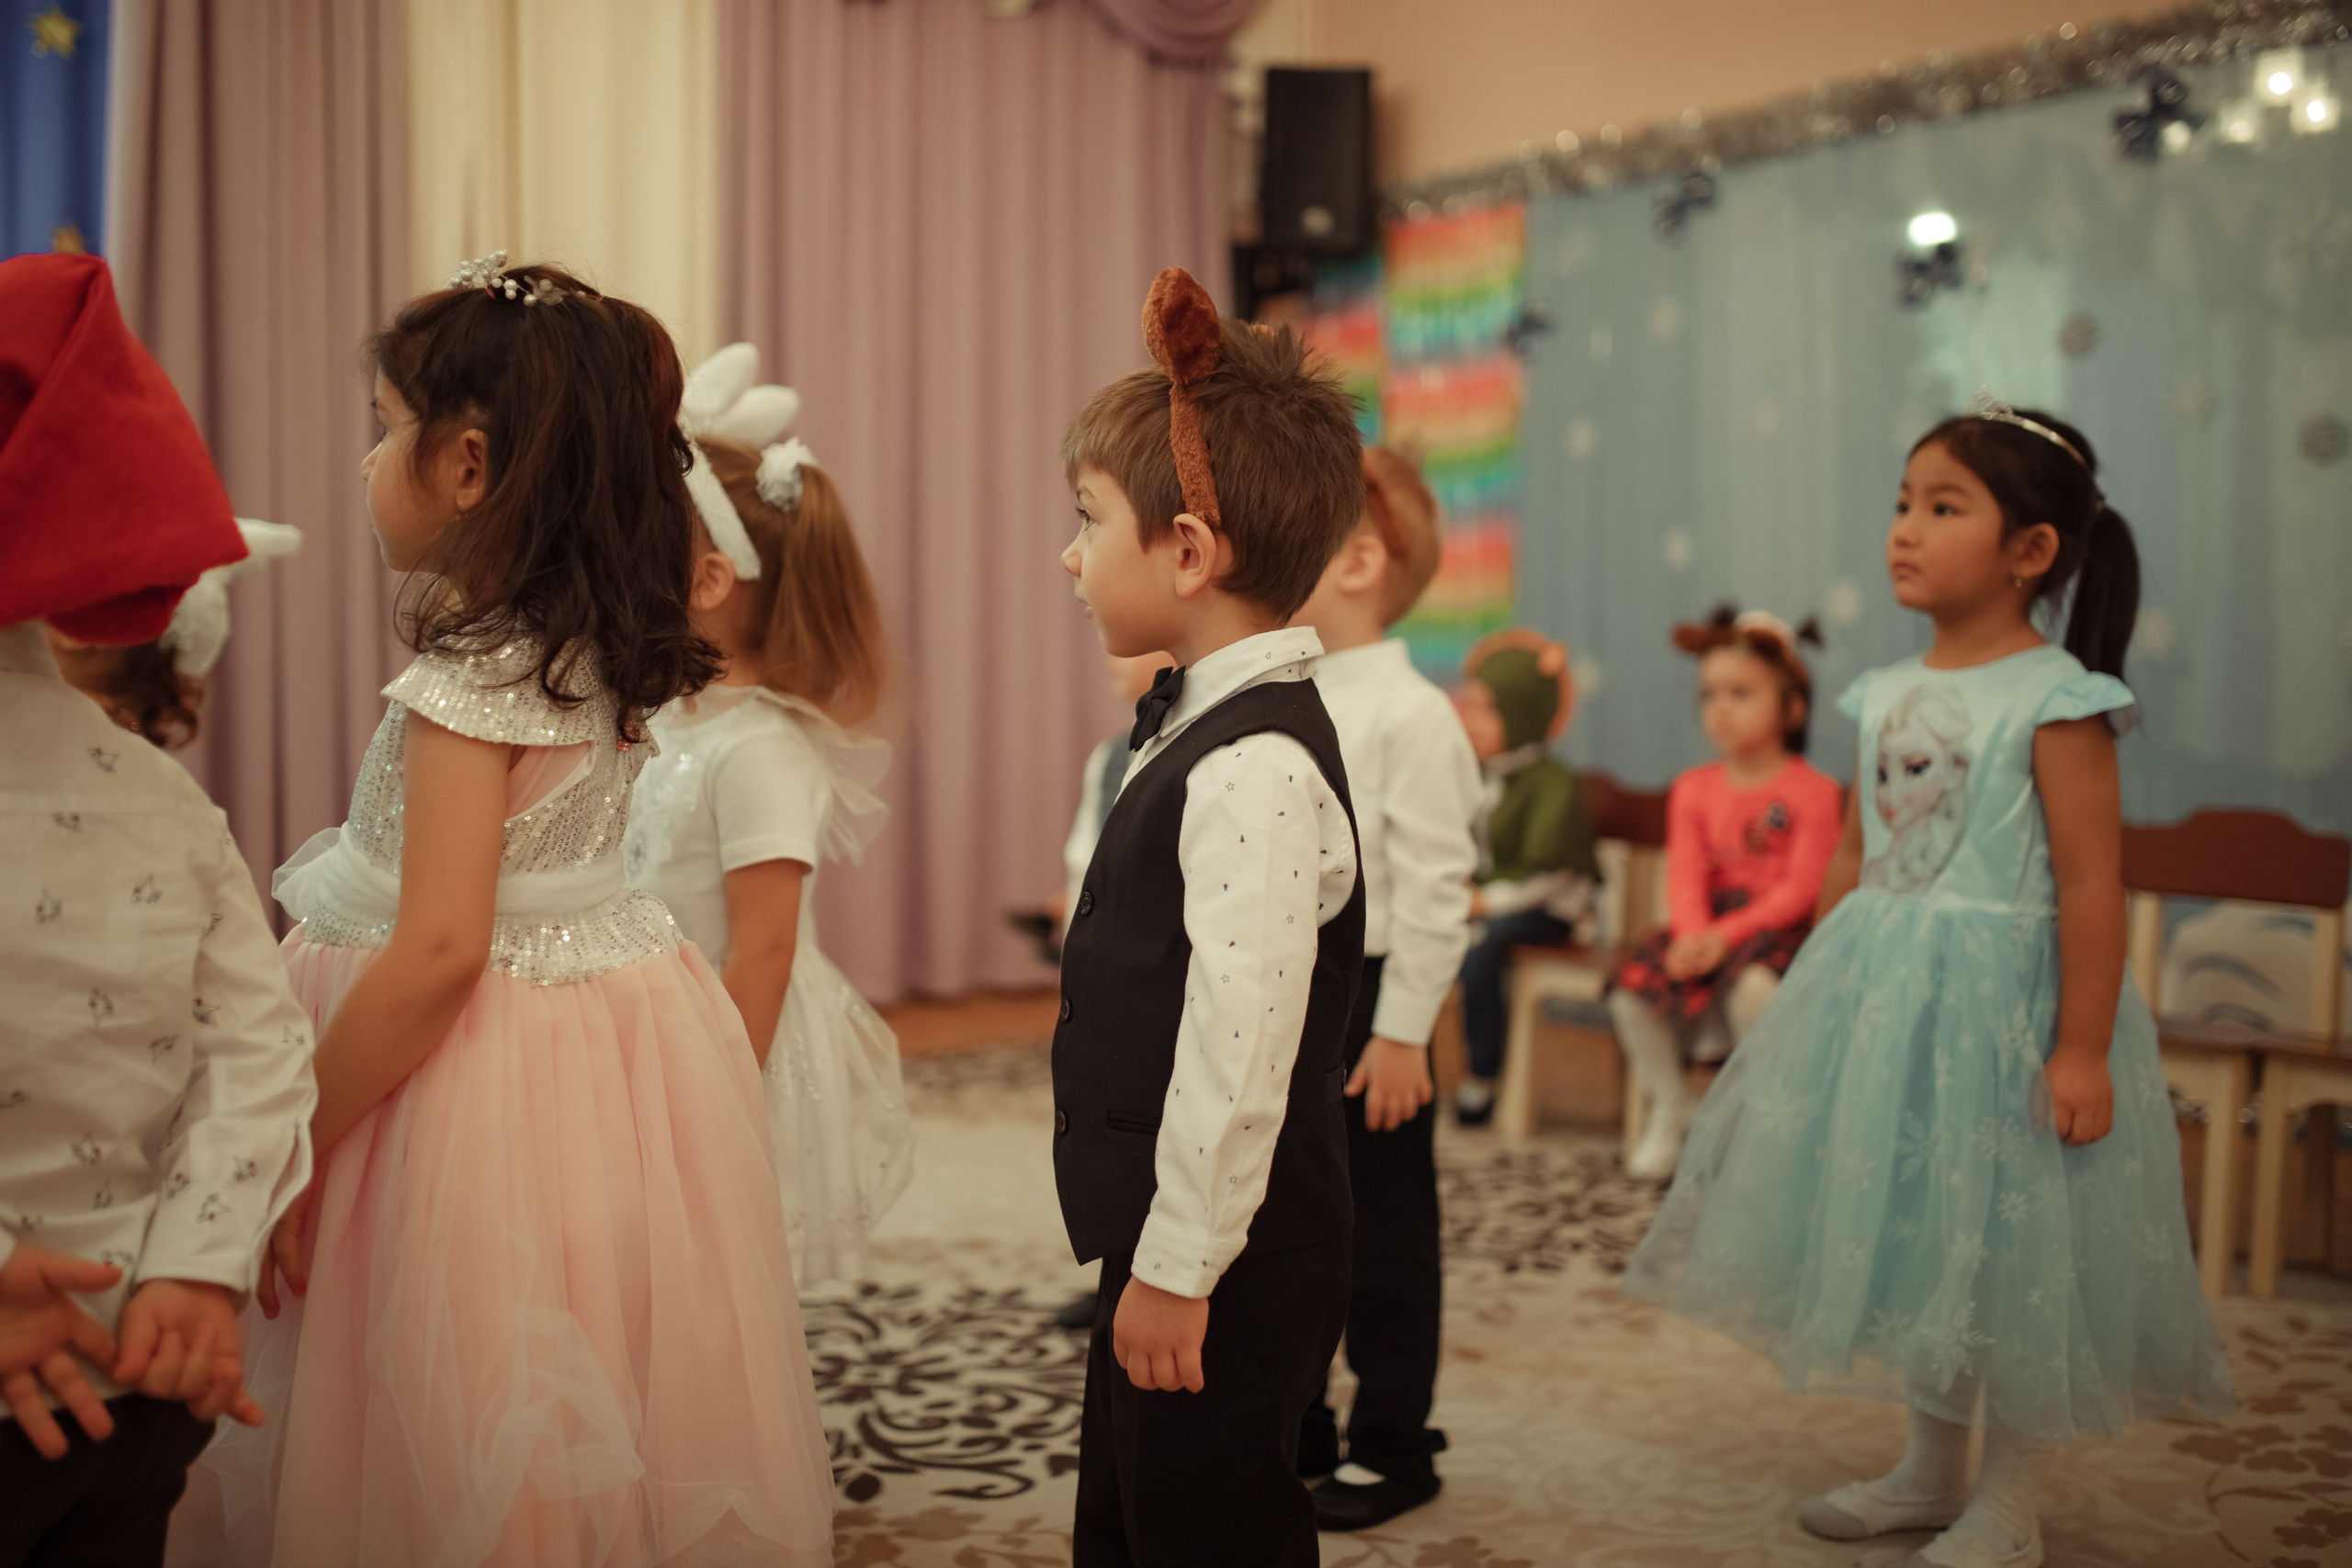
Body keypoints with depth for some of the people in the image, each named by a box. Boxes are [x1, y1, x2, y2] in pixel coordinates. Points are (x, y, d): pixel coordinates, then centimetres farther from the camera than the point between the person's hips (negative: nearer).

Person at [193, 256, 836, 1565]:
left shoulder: (467, 685, -20)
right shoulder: (600, 652, 2)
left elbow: (437, 953, -24)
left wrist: (295, 1150, -17)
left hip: (487, 1074, -8)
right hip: (612, 1033, 8)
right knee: (614, 1463, 18)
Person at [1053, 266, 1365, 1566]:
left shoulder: (1255, 770, -24)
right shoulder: (1205, 728, 9)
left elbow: (1241, 1048, -27)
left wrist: (1179, 1270, -21)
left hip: (1228, 1268, -10)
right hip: (1166, 1244, 10)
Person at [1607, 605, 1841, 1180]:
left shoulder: (1812, 791, -5)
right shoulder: (1695, 789, 10)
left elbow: (1798, 889, -12)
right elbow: (1685, 878, 0)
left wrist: (1726, 935, -23)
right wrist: (1693, 934, -21)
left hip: (1777, 928, -4)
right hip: (1707, 924, 5)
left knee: (1752, 982, -37)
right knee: (1631, 987, -20)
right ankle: (1670, 1108, 5)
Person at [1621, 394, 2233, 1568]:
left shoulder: (2056, 699, -13)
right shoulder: (1887, 696, 7)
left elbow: (2090, 884, -16)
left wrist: (2082, 1048, -19)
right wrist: (1816, 1003, 13)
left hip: (1998, 1004, -7)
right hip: (1882, 997, 7)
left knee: (2010, 1243, 3)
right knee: (1911, 1233, 16)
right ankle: (1931, 1471, 34)